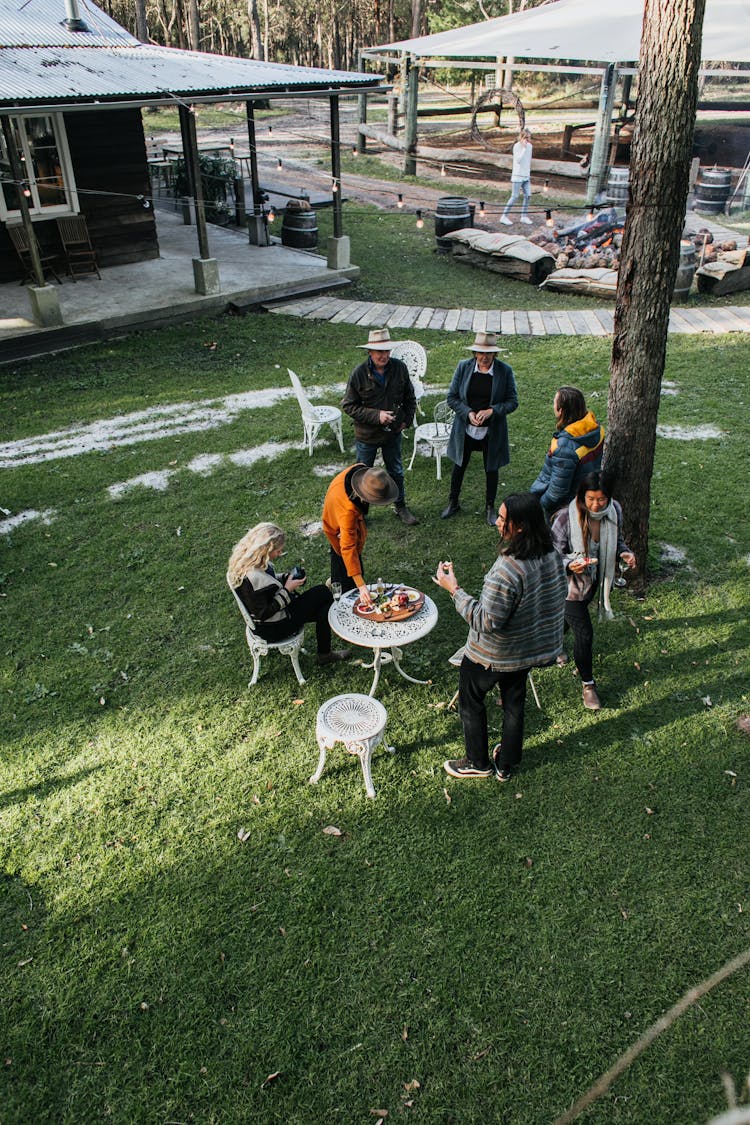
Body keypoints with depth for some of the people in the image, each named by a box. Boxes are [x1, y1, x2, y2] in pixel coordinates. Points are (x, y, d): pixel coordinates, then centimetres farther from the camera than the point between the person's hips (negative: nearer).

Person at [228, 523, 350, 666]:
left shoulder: (244, 561, -6)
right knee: (323, 593, -1)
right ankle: (324, 654, 15)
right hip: (273, 629, -9)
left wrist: (287, 577, -3)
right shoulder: (250, 578, -35)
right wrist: (287, 590, -21)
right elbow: (263, 614, -27)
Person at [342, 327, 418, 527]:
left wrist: (407, 420, -1)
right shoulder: (359, 373, -20)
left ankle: (400, 507, 40)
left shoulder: (399, 368, -10)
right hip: (367, 435, -3)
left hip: (393, 433, 3)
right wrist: (376, 415, -23)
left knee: (396, 472, 20)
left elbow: (409, 397, 6)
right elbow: (348, 405, -15)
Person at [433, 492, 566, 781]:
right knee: (514, 703, 24)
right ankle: (506, 765, 43)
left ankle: (478, 762, 35)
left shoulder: (506, 571, -37)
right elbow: (555, 601, 3)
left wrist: (454, 589, -25)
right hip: (529, 649, 7)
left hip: (493, 655, -7)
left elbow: (486, 622, -30)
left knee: (471, 700, 19)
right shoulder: (553, 557, -12)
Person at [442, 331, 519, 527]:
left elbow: (512, 402, -7)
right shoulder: (463, 367, -9)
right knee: (459, 466, 17)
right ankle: (453, 503, 37)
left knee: (491, 469, 13)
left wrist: (491, 411, -23)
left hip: (492, 431, -1)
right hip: (465, 428, 1)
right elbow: (452, 397, -4)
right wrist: (468, 413, -19)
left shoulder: (505, 371, -12)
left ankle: (490, 507, 34)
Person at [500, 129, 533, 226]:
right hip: (517, 175, -7)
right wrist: (524, 147, -22)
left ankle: (524, 216, 12)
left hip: (526, 176, 7)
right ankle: (504, 216, 2)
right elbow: (518, 160, -22)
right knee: (514, 197, -6)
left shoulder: (530, 146, 9)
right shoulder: (517, 146, -11)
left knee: (528, 195, 2)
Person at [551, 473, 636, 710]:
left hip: (594, 582, 5)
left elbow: (616, 540, 7)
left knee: (567, 621, 27)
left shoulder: (614, 512, -13)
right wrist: (570, 565, -38)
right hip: (570, 584, -5)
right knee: (584, 633, -5)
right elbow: (553, 553, -17)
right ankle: (588, 684, 19)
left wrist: (625, 552, -15)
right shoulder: (566, 517, -27)